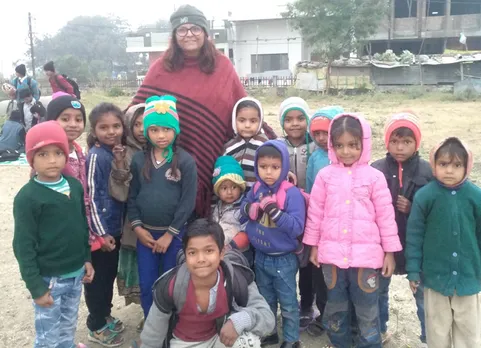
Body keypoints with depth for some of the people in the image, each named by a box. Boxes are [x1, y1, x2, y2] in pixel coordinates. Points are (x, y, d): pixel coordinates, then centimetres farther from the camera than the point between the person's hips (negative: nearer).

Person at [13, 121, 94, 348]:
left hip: (76, 273, 5)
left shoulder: (75, 186, 1)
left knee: (69, 327, 23)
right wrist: (36, 286, -15)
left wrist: (86, 259, 12)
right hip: (49, 278, -5)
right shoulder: (27, 197, -17)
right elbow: (23, 246, -15)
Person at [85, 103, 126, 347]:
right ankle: (96, 327, 22)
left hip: (116, 226, 7)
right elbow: (91, 197, -18)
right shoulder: (96, 156, -17)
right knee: (98, 278, 7)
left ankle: (105, 316, 37)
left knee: (110, 275, 20)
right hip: (101, 230, -7)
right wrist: (101, 232, -18)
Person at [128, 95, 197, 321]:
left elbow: (188, 201, -10)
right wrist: (137, 227, -5)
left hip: (174, 233, -3)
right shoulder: (139, 160, 2)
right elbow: (132, 196, 5)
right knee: (146, 286, 11)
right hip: (145, 232, 3)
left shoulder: (185, 161, -9)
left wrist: (169, 234, -10)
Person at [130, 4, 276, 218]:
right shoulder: (161, 67, 3)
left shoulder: (222, 66, 4)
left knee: (207, 218, 5)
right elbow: (141, 105, 7)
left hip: (210, 158, 0)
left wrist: (266, 135, 6)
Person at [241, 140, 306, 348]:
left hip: (283, 260, -5)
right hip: (261, 257, 6)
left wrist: (275, 211, -36)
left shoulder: (292, 193, -21)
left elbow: (297, 227, -25)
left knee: (288, 304, 12)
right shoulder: (256, 189, -4)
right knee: (265, 300, 24)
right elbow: (244, 208, 6)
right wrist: (251, 208, -16)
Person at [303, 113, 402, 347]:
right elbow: (315, 212, 6)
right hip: (332, 253, 2)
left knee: (368, 310, 9)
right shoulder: (325, 175, 1)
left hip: (366, 254, -2)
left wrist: (390, 251, -1)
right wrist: (313, 245, 7)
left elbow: (385, 215, -1)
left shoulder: (374, 176, -4)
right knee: (336, 307, 17)